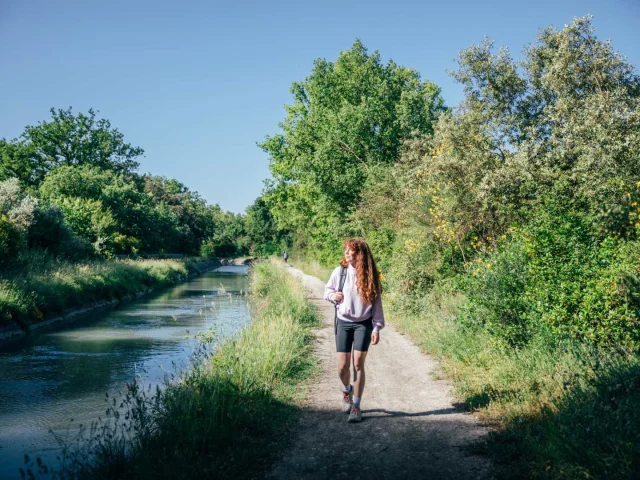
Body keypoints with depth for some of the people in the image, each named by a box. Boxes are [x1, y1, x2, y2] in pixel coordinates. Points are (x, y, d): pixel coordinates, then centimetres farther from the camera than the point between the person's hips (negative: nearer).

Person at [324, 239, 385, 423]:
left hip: (363, 324, -1)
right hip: (343, 323, 1)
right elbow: (327, 289, 14)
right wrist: (332, 295, -10)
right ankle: (347, 389, 34)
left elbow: (376, 303, 0)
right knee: (342, 366, 0)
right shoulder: (340, 271, -2)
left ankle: (356, 406, 5)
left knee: (358, 364, -7)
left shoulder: (369, 275, -3)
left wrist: (377, 327, -7)